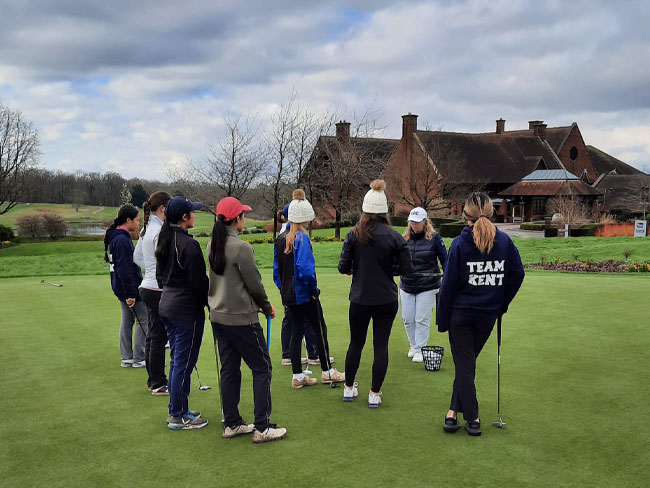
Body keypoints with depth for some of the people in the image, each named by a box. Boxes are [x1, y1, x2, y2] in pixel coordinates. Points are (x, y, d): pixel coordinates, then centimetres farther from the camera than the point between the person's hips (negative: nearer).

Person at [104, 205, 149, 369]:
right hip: (129, 286, -10)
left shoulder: (117, 237, 12)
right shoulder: (122, 240, -20)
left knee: (127, 320, 14)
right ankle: (139, 358, 4)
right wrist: (131, 293, -23)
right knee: (144, 319, -1)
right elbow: (125, 269, -24)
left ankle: (127, 358, 20)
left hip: (120, 287, 10)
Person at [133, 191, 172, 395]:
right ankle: (158, 385, 7)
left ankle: (154, 380, 25)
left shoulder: (146, 229, 12)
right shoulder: (159, 231, -18)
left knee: (153, 335, 16)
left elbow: (137, 256, 21)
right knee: (159, 337, -1)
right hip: (158, 290, -10)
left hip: (148, 286, 10)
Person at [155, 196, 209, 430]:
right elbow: (199, 281, -18)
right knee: (184, 362, -1)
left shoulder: (164, 241, 10)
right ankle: (178, 417, 6)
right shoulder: (188, 244, -19)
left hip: (167, 304, 10)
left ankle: (178, 409, 26)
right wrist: (212, 305, -6)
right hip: (187, 308, -10)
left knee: (177, 360, 17)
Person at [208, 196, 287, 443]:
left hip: (217, 316, 8)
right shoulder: (241, 247, -19)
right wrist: (267, 307, 5)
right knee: (262, 368, 2)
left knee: (229, 369, 14)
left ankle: (232, 424, 21)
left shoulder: (212, 245, 5)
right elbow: (254, 283, -13)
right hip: (241, 318, -8)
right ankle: (262, 428, 4)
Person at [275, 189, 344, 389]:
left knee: (296, 332, 11)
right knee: (319, 330, 7)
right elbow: (306, 268, -24)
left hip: (288, 295, 7)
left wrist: (282, 288, 16)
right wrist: (314, 288, -12)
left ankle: (297, 376, 14)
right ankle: (327, 372, 17)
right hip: (304, 295, -7)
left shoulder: (280, 239, 6)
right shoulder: (302, 239, -17)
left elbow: (277, 268, 10)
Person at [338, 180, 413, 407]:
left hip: (359, 299, 1)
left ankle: (349, 388, 28)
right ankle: (375, 394, 14)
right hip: (386, 300, -1)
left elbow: (343, 267, -8)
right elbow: (407, 268, -8)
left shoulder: (354, 235, -8)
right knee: (381, 345, 8)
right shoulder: (394, 236, -9)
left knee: (356, 343, 16)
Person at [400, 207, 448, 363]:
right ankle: (413, 345, 26)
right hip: (407, 286, 4)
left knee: (422, 319, -2)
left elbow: (444, 259, 0)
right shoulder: (405, 238, 5)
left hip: (428, 286, -4)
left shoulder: (434, 238, -4)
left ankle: (420, 350, 10)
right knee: (407, 318, 7)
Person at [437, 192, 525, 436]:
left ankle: (472, 418, 8)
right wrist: (502, 303, 13)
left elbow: (449, 284, -10)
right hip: (488, 314, 3)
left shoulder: (460, 244, -12)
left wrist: (442, 319, -3)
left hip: (461, 313, -3)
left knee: (464, 365, 7)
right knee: (467, 363, 16)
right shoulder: (505, 241, -2)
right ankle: (455, 411, 18)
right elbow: (518, 274, 2)